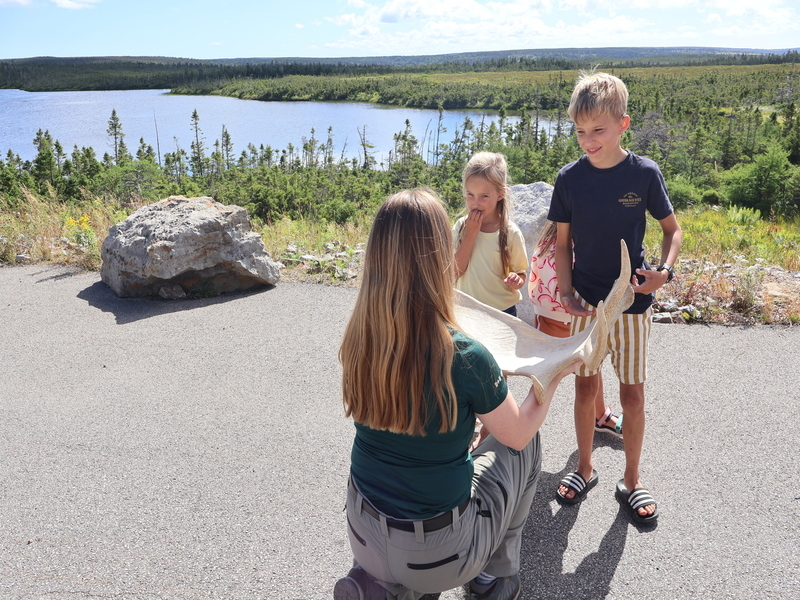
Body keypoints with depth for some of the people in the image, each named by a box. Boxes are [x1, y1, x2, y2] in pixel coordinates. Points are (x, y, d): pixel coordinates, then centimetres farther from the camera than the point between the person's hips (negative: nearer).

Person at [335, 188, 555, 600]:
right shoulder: (464, 356, -26)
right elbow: (519, 434, -7)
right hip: (437, 558, -4)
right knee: (526, 447, 16)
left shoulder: (358, 340, -12)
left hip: (364, 537, 4)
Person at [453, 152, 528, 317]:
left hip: (502, 310, -1)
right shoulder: (461, 227, -6)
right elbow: (455, 272, -12)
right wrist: (471, 235, -18)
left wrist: (516, 280, -25)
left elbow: (521, 274, -2)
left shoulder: (511, 233, -11)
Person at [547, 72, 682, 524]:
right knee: (586, 385, 11)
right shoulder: (569, 178, -5)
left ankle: (632, 480, 26)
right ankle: (585, 468, 32)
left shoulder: (645, 173, -9)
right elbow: (563, 242, 2)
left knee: (633, 392, 7)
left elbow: (673, 228, 3)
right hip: (586, 301, 1)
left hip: (632, 300, -1)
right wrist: (567, 292, -9)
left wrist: (665, 270, -15)